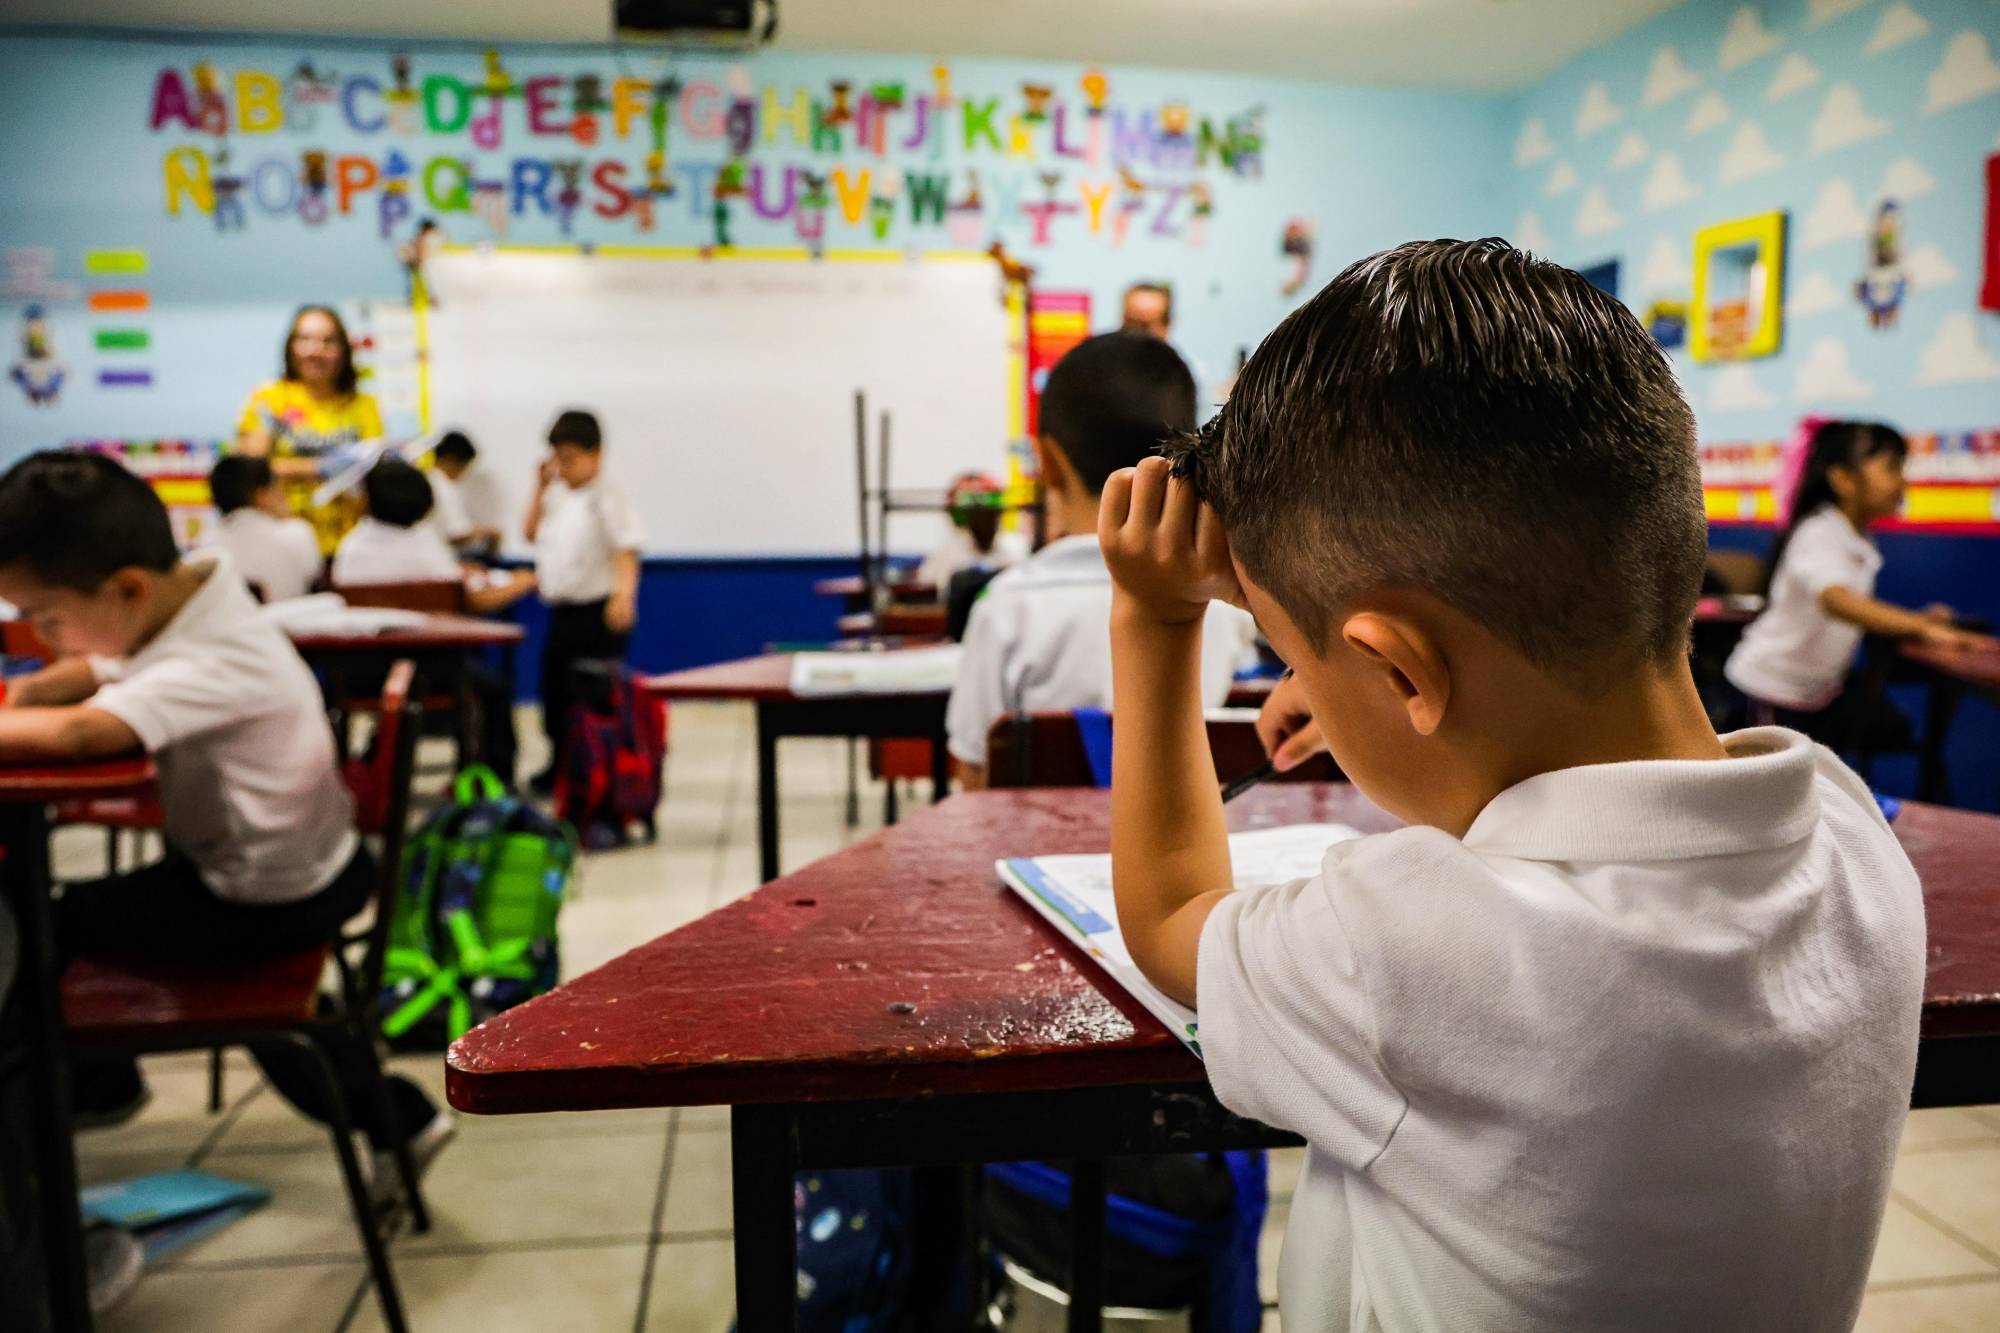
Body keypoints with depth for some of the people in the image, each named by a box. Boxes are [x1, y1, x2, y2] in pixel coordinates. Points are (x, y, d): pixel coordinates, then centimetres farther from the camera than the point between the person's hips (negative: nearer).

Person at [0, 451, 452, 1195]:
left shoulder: (211, 665, -32)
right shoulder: (190, 594, -3)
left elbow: (78, 733, -48)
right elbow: (98, 671, 12)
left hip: (267, 903, -9)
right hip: (316, 864, 9)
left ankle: (94, 1087, 32)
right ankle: (393, 1120, 34)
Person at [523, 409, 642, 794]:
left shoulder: (607, 500, -11)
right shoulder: (557, 498, 12)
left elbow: (626, 550, -20)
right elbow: (532, 533, 23)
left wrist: (624, 593, -35)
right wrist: (541, 489, 13)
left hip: (598, 613, -8)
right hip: (562, 612, 8)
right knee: (554, 692, 14)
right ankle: (560, 766, 28)